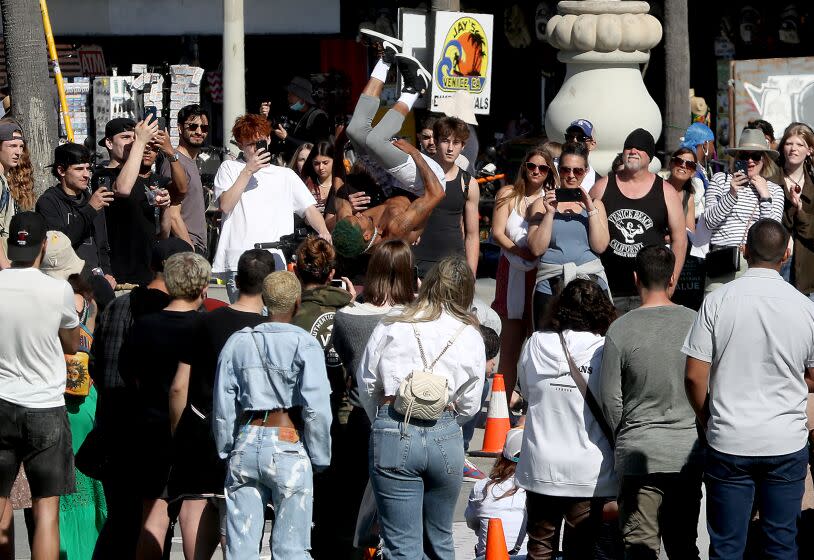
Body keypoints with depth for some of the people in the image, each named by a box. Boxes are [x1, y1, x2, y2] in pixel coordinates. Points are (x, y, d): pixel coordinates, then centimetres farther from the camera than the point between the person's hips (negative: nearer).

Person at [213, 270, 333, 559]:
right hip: (288, 448, -4)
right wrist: (319, 459, 0)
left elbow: (222, 408, 8)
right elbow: (316, 408, -9)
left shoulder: (237, 342, 8)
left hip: (245, 443, 4)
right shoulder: (304, 344, -4)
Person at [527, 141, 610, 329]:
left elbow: (600, 247, 0)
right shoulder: (542, 204, 10)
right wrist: (550, 213, -8)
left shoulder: (595, 204, 14)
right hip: (550, 286, -1)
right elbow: (536, 249, -1)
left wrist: (591, 209, -6)